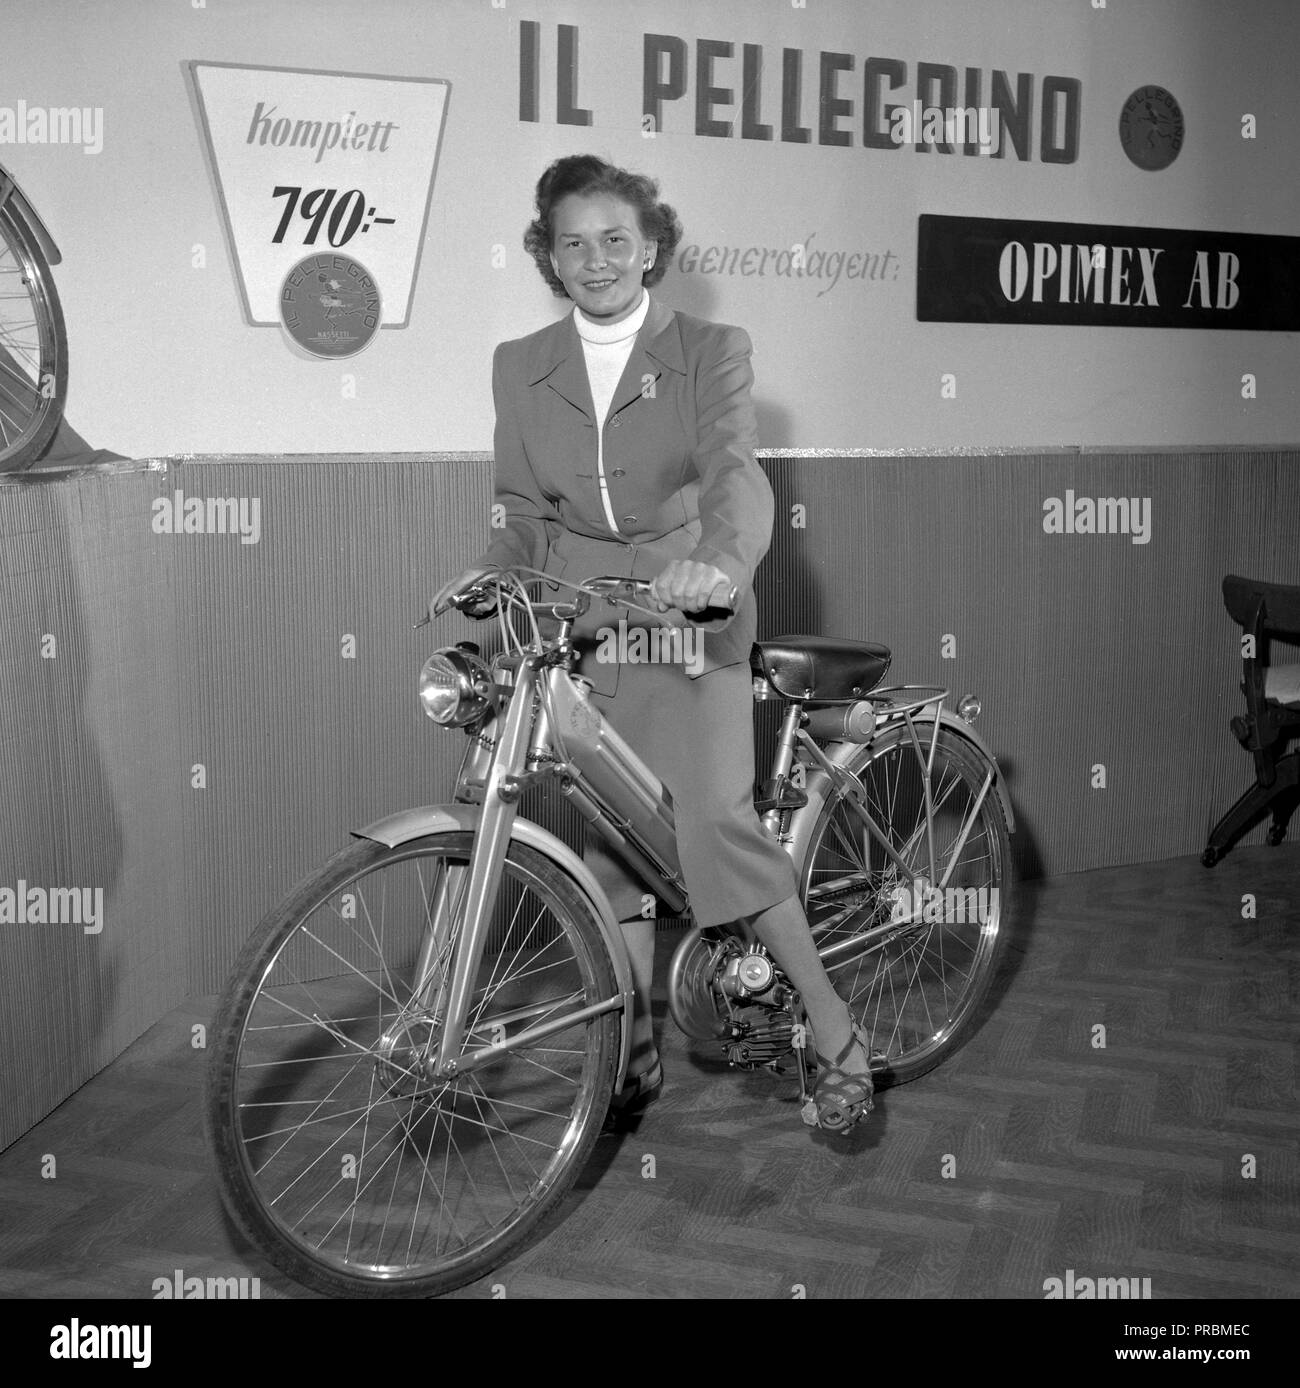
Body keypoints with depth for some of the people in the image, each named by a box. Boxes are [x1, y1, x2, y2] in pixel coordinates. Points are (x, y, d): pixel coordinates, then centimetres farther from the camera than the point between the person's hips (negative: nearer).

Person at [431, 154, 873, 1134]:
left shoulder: (712, 352, -1)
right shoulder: (521, 366, 9)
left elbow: (736, 471, -17)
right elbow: (526, 512, 10)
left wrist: (720, 560, -39)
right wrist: (494, 569, -12)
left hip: (686, 620, -3)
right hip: (576, 629, 4)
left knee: (714, 820, -20)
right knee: (609, 842, 7)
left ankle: (833, 1031, -3)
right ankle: (637, 1051, 24)